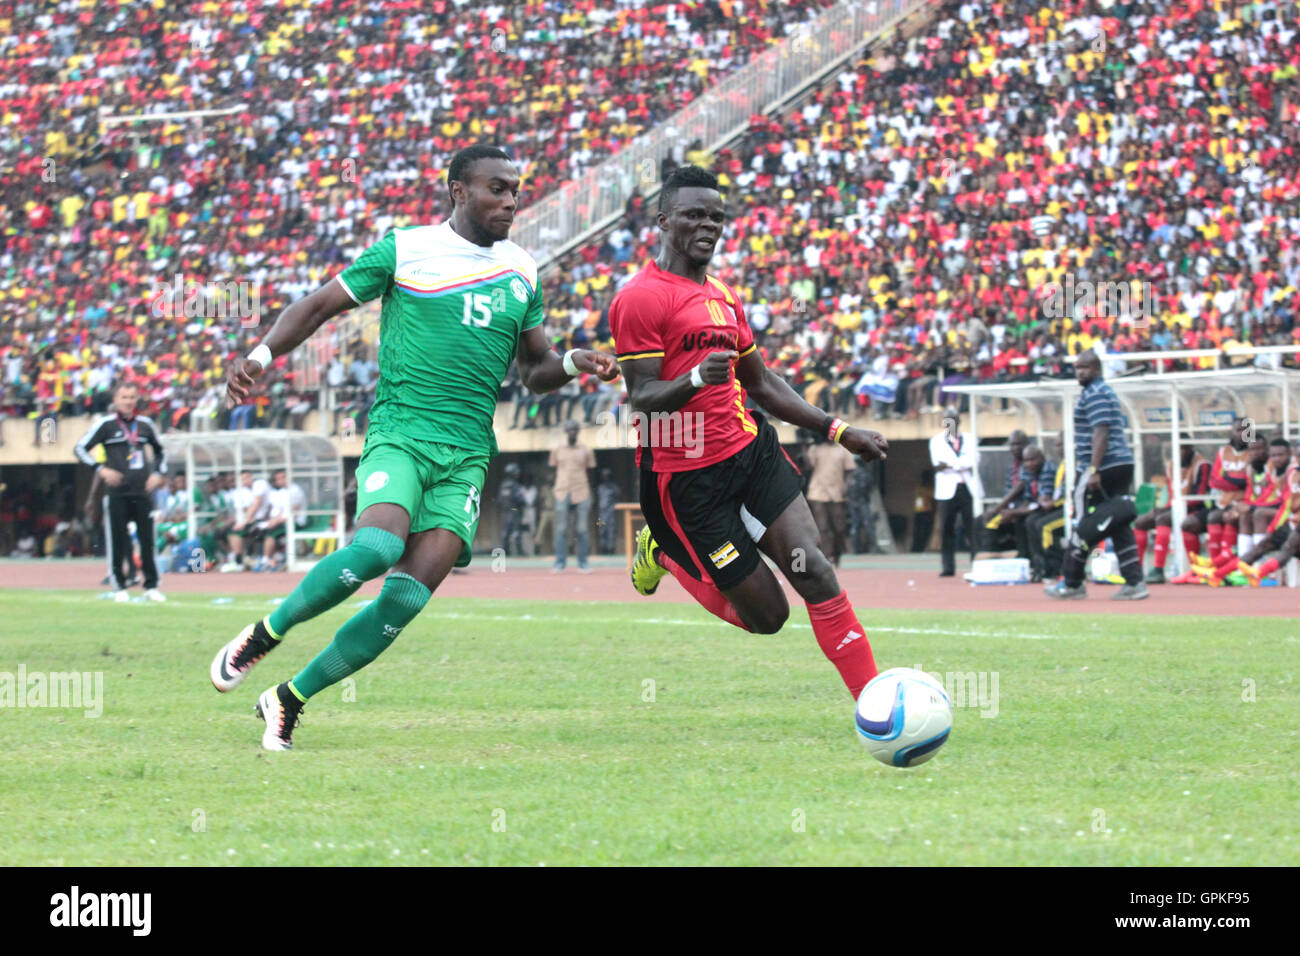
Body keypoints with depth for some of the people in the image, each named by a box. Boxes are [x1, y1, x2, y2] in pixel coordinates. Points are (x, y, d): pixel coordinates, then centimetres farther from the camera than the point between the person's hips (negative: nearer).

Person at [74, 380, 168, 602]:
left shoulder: (145, 424, 12)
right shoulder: (105, 424, 0)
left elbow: (160, 451, 27)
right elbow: (81, 449, 0)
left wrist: (159, 474, 11)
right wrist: (101, 469, -13)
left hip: (143, 491, 3)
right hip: (118, 492, -3)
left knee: (147, 540, 2)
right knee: (117, 540, -1)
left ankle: (151, 586, 9)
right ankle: (120, 587, 8)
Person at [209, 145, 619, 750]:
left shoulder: (523, 273, 15)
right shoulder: (404, 250, 2)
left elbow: (534, 371, 23)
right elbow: (320, 306, 7)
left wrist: (571, 364, 1)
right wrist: (262, 353, -9)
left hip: (467, 455, 4)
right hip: (399, 433, -4)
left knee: (408, 596, -11)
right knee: (379, 546, -32)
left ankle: (288, 701, 3)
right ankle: (264, 634, -8)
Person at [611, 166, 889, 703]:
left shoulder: (723, 295, 18)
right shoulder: (640, 298, -10)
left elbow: (761, 383, 26)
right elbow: (643, 398, -16)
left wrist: (836, 430, 18)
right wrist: (697, 379, -35)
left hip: (753, 449, 7)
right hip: (686, 474, -7)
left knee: (814, 571, -13)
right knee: (766, 614, -4)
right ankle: (665, 553, 23)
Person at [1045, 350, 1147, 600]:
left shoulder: (1094, 394, -10)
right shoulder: (1105, 391, 22)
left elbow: (1101, 432, -20)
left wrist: (1093, 471, -24)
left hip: (1103, 466, -10)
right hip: (1122, 465, 10)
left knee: (1084, 525, -1)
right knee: (1119, 525, 6)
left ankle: (1072, 583, 7)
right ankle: (1134, 582, -1)